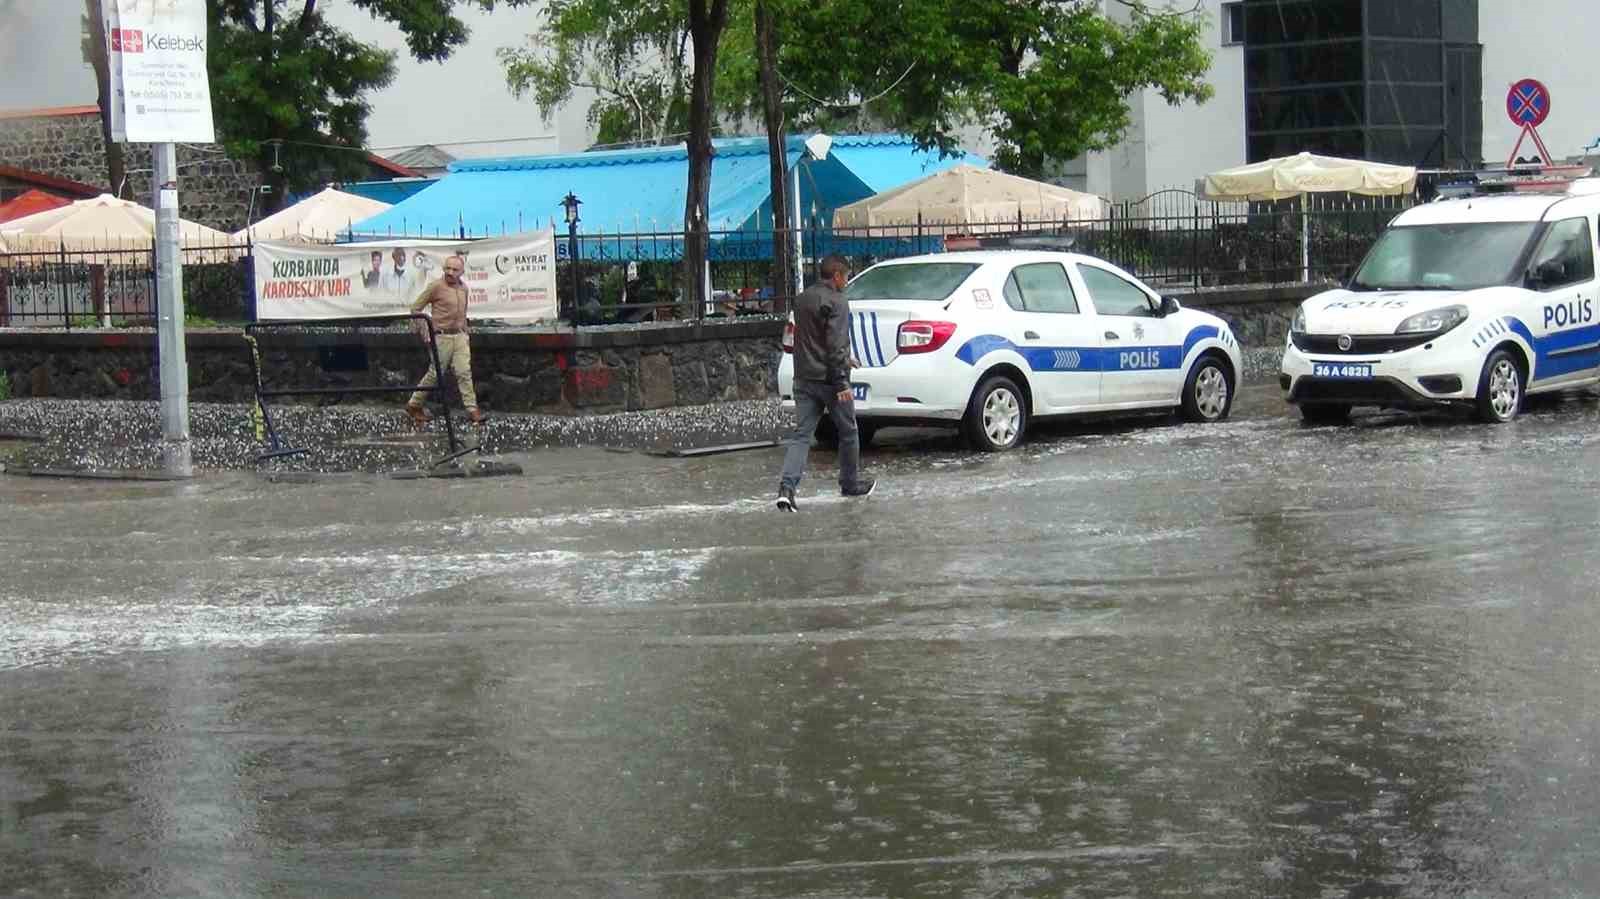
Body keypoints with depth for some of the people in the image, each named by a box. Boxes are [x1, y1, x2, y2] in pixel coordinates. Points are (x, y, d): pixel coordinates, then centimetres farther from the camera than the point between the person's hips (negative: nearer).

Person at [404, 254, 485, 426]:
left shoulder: (463, 288, 10)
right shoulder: (436, 287, -9)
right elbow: (415, 308, -5)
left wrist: (465, 332, 18)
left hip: (460, 336, 5)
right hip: (442, 336, -5)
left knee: (464, 372, -3)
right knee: (435, 373, 1)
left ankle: (472, 409, -3)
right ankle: (413, 405, 17)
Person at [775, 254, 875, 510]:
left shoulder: (802, 299, 13)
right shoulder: (836, 302, -13)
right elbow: (836, 345, -20)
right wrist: (841, 382, -20)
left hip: (804, 379, 7)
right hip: (829, 380, -7)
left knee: (801, 434, 0)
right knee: (847, 432, 12)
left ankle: (787, 485, -17)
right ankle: (851, 483, 24)